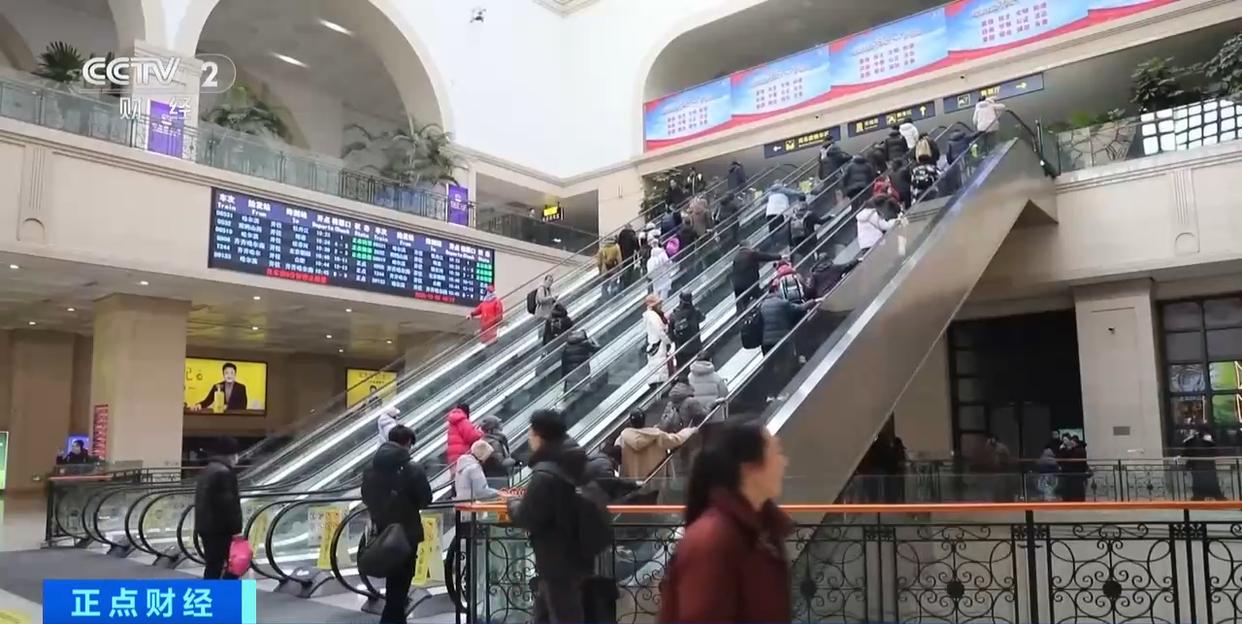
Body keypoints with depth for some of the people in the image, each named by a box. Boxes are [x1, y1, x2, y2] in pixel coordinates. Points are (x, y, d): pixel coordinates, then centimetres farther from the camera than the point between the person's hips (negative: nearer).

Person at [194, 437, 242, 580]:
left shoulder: (206, 471, 16)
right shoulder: (225, 473, -16)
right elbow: (229, 504, -21)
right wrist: (236, 529, -17)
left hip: (204, 526, 10)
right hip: (219, 528, -10)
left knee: (212, 566, 14)